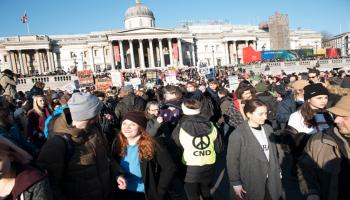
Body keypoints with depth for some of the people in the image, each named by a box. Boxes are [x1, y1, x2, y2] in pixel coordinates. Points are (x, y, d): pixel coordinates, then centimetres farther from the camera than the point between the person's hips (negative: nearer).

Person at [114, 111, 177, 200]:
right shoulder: (118, 143, -8)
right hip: (124, 193, 4)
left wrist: (159, 192, -13)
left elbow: (169, 168, -17)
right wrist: (118, 177, -14)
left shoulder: (151, 146, -21)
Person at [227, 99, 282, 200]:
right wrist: (236, 183, -11)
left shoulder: (268, 129, 1)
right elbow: (232, 161, -14)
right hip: (251, 183, -5)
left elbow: (274, 153, 10)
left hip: (271, 180, 6)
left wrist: (278, 172, 14)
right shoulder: (238, 134, -20)